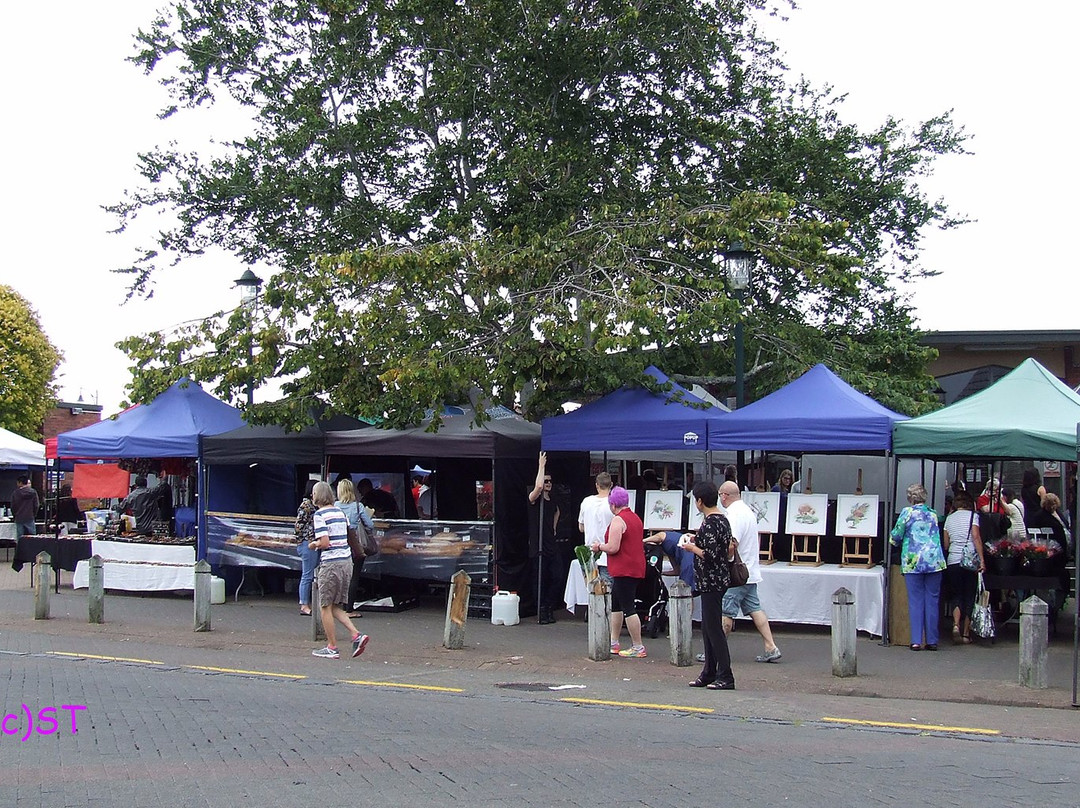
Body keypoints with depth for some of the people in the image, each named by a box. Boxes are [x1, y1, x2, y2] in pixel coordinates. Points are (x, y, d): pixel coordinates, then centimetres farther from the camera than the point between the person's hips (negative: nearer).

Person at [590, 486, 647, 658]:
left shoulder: (618, 520, -15)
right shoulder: (636, 518, 15)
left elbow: (613, 548, -21)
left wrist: (599, 546, -2)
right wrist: (603, 546, 26)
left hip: (624, 571, -10)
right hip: (636, 568, 10)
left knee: (627, 608, -6)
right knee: (615, 604, 18)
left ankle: (638, 647, -5)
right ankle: (613, 643, 24)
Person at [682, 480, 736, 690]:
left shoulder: (710, 523, -18)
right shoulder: (723, 519, 11)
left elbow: (710, 555, -24)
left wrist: (692, 547, -8)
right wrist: (697, 540, 15)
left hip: (711, 582, -10)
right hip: (717, 580, 10)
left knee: (714, 629, -5)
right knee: (708, 628, 15)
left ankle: (725, 677, -3)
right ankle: (709, 673, 22)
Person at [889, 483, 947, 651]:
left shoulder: (907, 512, -1)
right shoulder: (933, 514, 10)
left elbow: (895, 537, 1)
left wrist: (894, 540, 22)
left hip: (913, 561, -2)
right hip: (934, 561, 2)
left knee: (915, 601, 2)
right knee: (932, 601, 6)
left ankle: (916, 640, -1)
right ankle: (932, 641, 7)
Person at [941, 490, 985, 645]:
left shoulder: (949, 518, 10)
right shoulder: (972, 516, 0)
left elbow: (945, 544, 9)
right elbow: (976, 537, -9)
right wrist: (982, 559, -10)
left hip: (952, 561, 2)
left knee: (956, 595, 9)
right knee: (969, 596, 7)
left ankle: (956, 624, -17)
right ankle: (966, 633, 7)